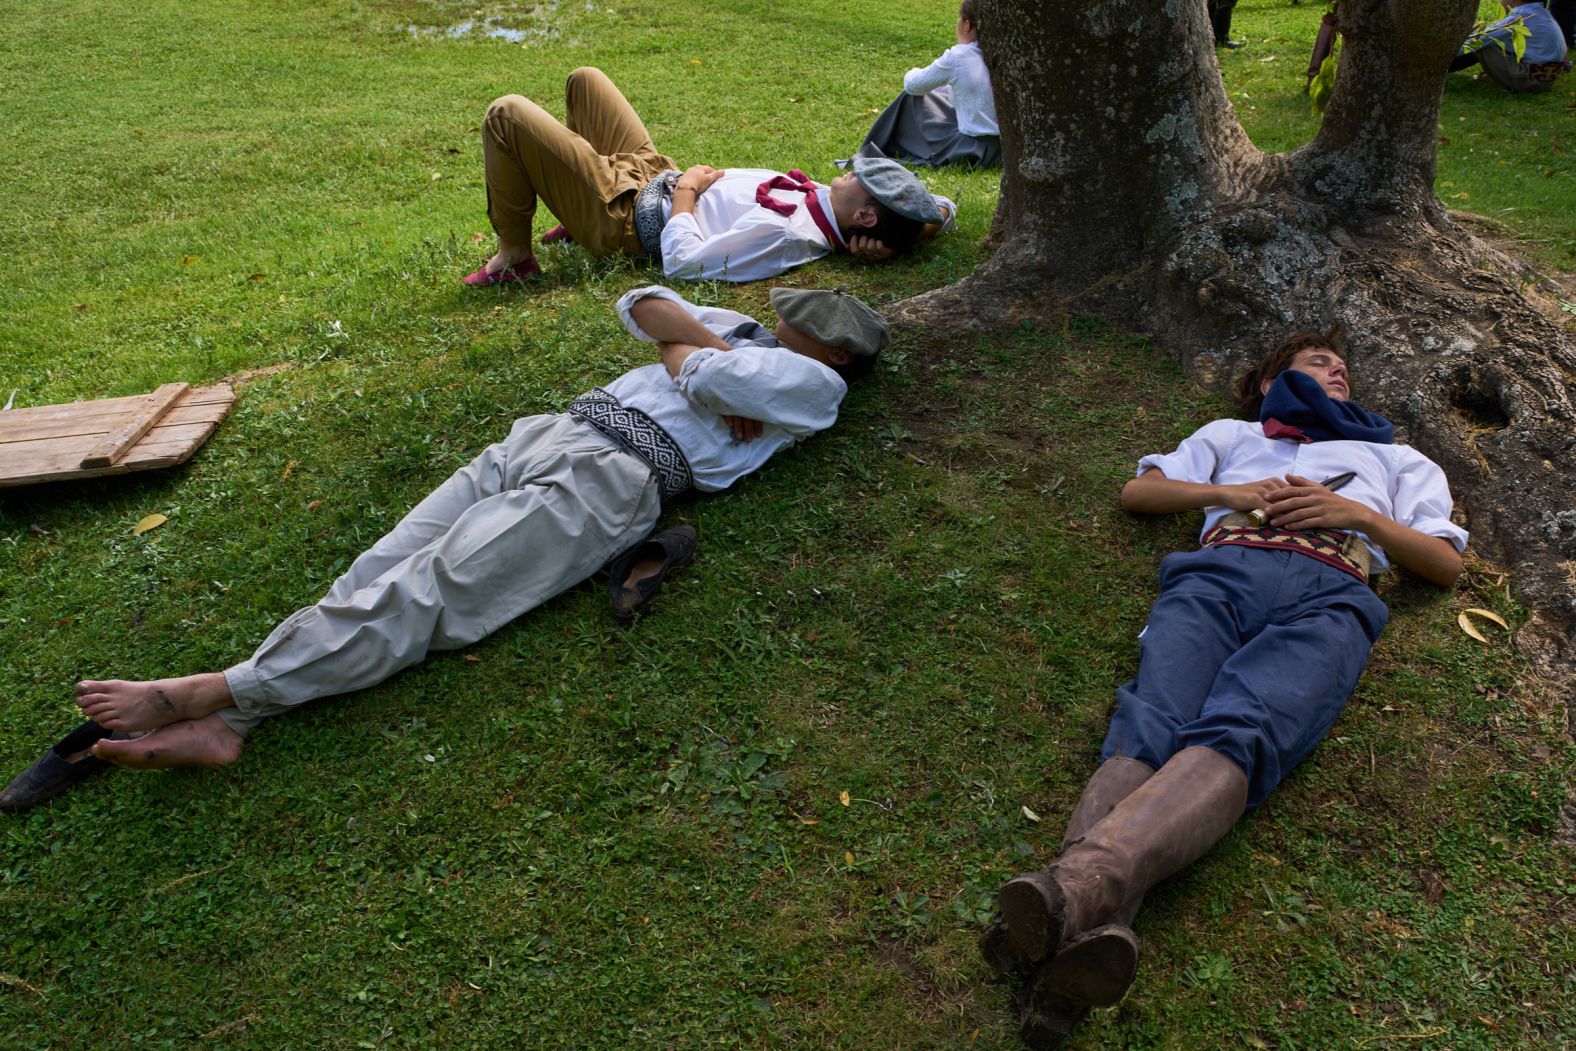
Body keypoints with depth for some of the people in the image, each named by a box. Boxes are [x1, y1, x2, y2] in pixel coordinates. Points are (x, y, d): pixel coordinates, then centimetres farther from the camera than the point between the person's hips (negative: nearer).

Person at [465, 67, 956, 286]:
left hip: (624, 211, -8)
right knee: (583, 80, 23)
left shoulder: (780, 233, -36)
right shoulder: (835, 213, -13)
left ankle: (514, 254, 6)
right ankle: (577, 221, 34)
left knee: (507, 114, -12)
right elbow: (939, 209, -1)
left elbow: (682, 261, -34)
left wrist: (684, 189, -19)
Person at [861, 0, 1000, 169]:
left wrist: (912, 74, 23)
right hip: (1005, 147, 7)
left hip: (971, 151, -7)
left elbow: (912, 85, 0)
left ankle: (881, 149, 34)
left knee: (913, 96, 12)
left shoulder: (957, 57, -15)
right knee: (942, 92, 31)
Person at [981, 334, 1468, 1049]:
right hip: (1223, 570, 1)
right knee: (1150, 725, -33)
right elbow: (1137, 491, 31)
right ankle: (1094, 922, -58)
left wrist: (1358, 513, 11)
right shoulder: (1233, 434, 41)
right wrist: (1227, 493, 13)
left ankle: (1083, 880, -63)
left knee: (1236, 733, -36)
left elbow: (1445, 563, 29)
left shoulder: (1400, 460, 42)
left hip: (1330, 597, -1)